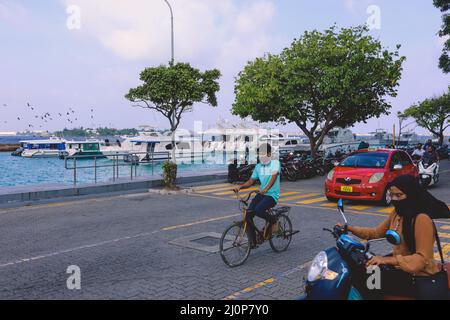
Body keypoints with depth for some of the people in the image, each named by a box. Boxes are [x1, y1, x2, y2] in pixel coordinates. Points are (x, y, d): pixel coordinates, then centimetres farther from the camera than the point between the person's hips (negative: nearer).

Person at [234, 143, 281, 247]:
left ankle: (272, 220, 2)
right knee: (248, 214, -13)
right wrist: (240, 186, -9)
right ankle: (252, 241, -2)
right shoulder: (258, 166, 12)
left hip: (272, 195, -6)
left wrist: (265, 189, -38)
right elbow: (251, 181, 11)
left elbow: (273, 177, -21)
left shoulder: (275, 163, -6)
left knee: (258, 210, -30)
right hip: (261, 194, 6)